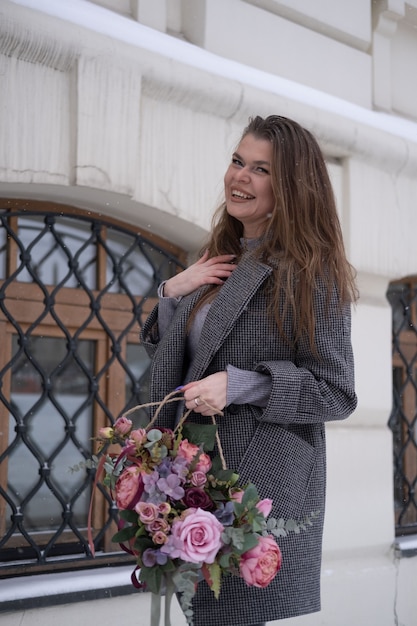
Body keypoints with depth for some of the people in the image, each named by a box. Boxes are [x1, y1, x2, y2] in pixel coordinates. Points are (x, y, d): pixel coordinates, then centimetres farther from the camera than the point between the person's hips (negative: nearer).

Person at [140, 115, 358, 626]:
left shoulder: (310, 274, -10)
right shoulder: (218, 263, 11)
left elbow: (336, 394, -11)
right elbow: (171, 362, 16)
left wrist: (239, 384, -21)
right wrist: (172, 293, -1)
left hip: (261, 482, -7)